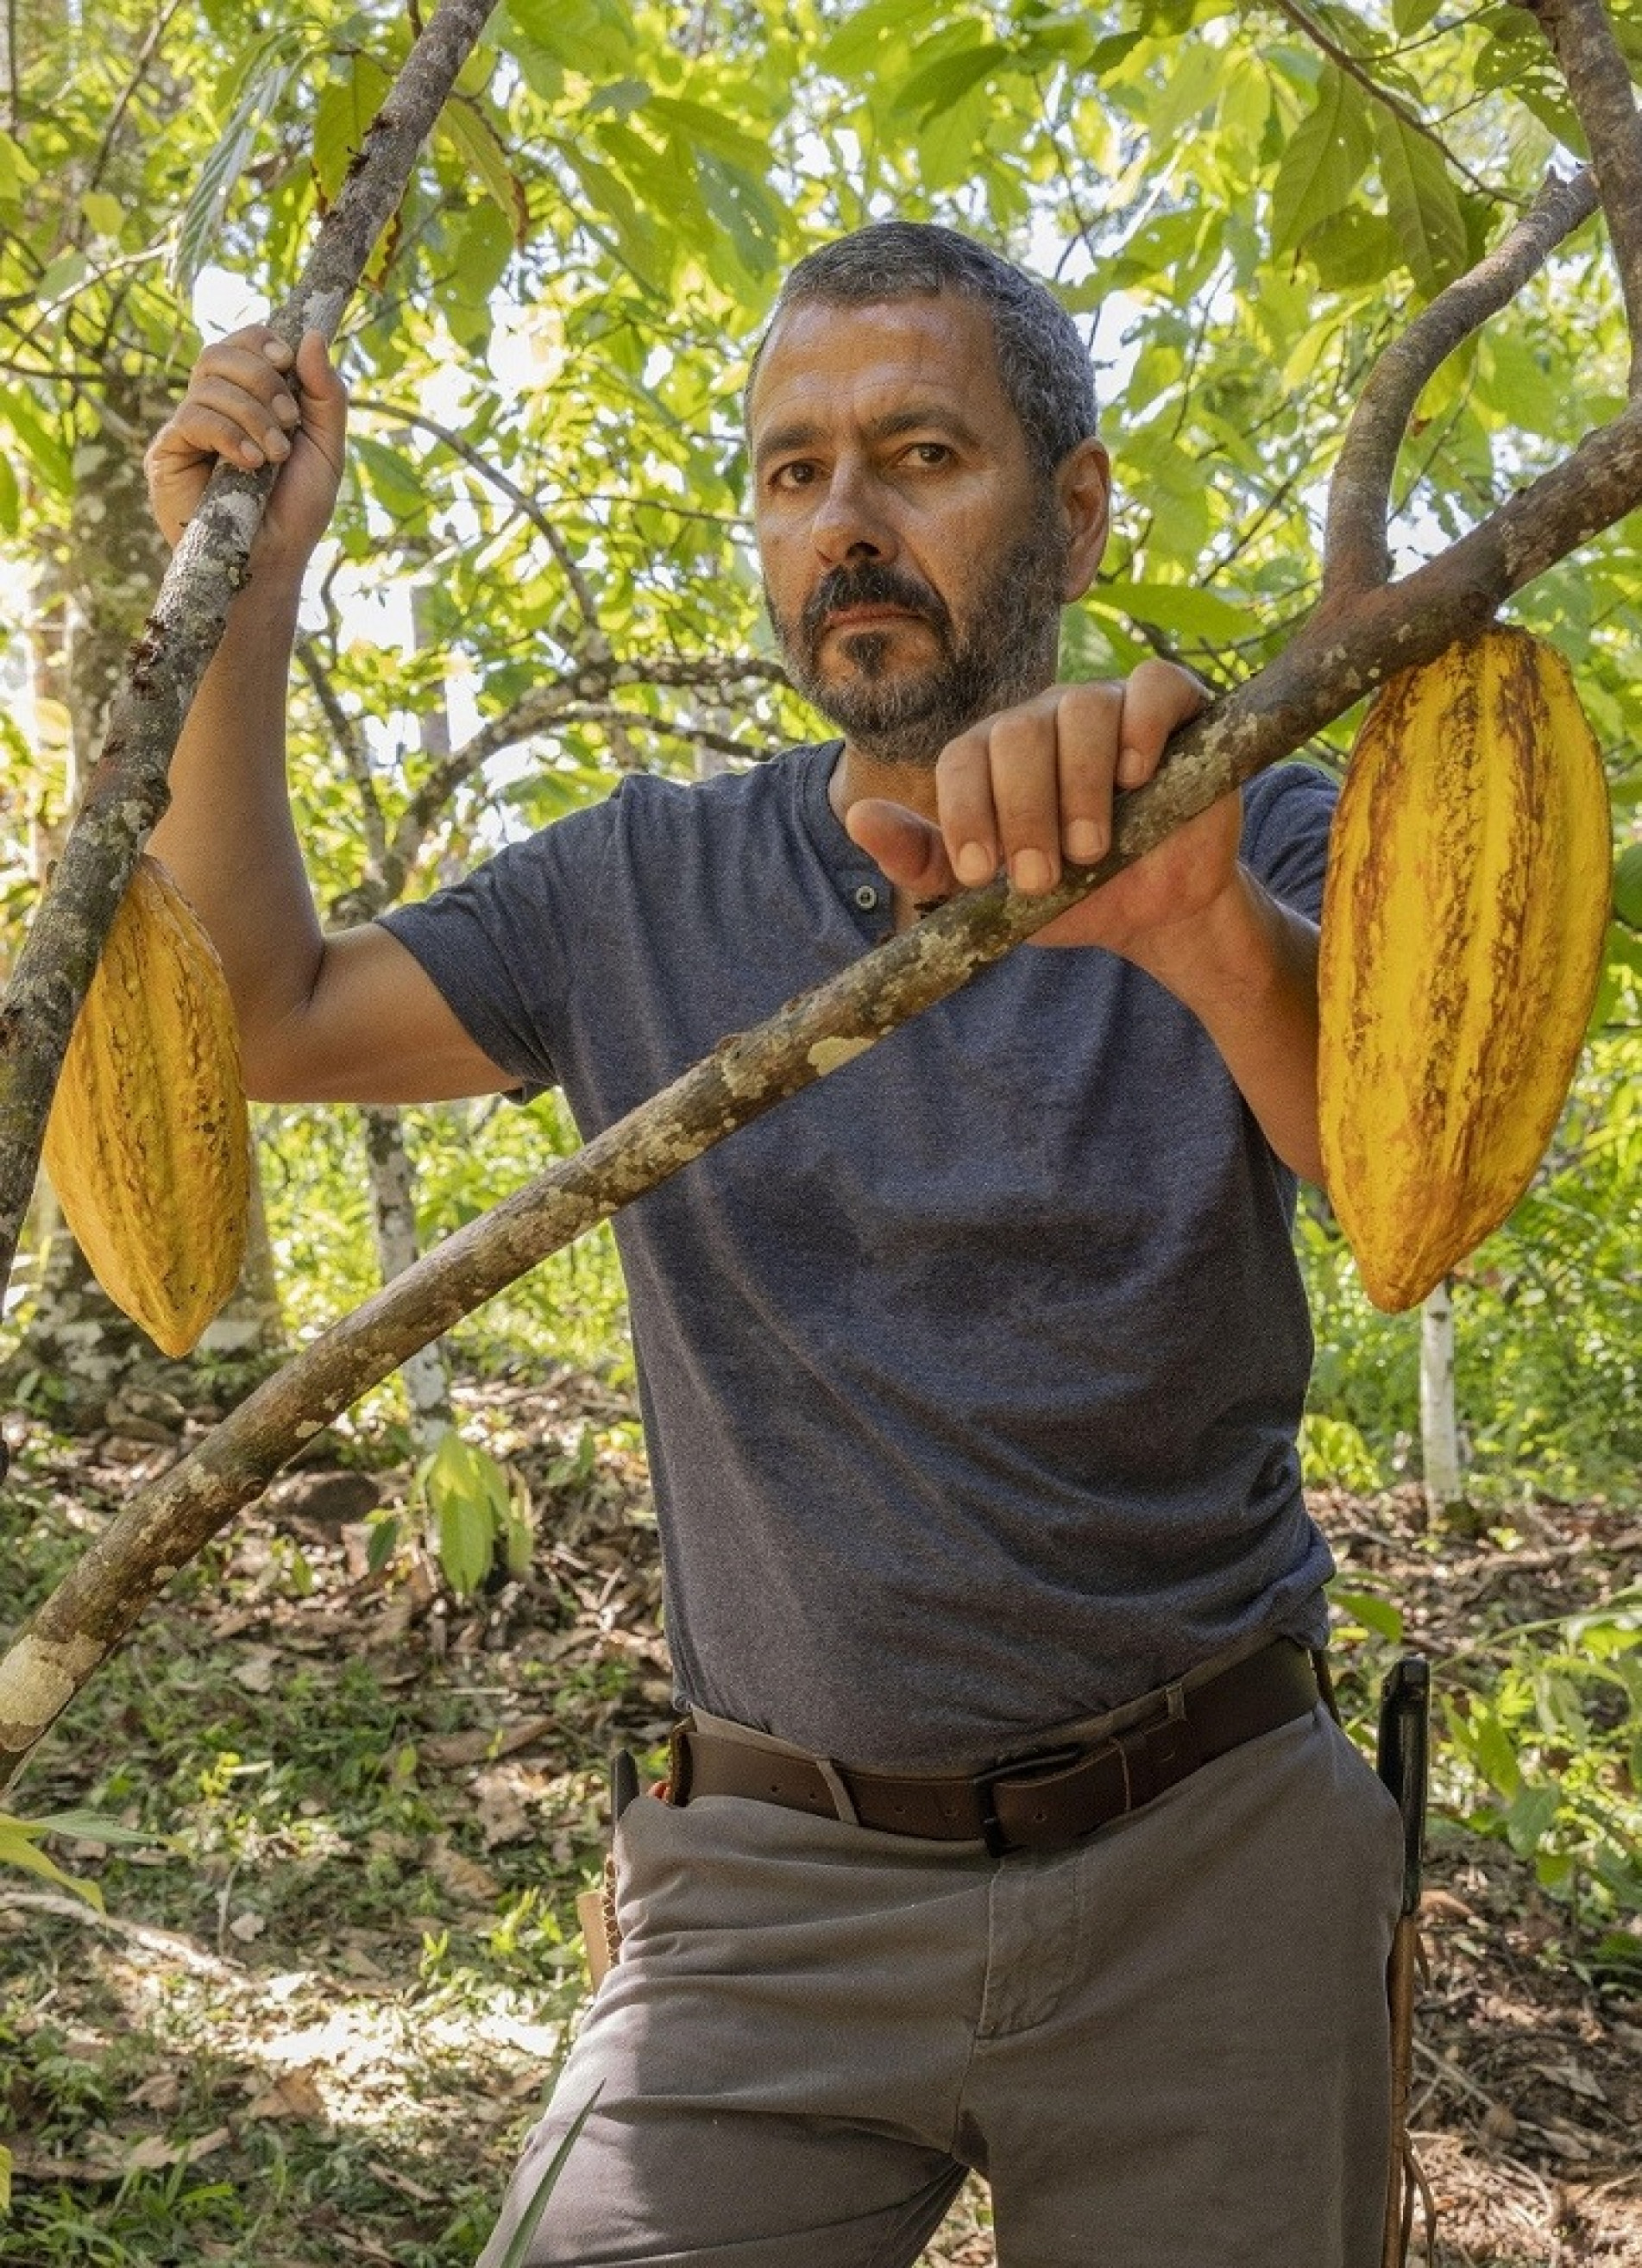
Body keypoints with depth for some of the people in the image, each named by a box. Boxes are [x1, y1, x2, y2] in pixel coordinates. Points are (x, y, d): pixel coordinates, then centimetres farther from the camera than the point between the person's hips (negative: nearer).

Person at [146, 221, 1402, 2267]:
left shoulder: (1256, 852, -3)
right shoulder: (645, 891, 7)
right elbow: (251, 1014, 8)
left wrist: (1210, 930, -45)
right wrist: (246, 591, 0)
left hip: (1203, 1866, -1)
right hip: (777, 1884, 2)